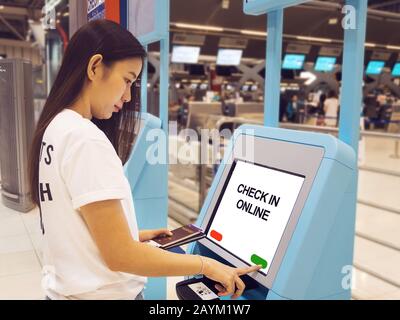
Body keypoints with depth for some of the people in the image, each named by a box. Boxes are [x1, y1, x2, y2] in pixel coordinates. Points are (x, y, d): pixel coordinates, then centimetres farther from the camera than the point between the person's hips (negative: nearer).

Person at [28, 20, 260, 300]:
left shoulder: (55, 128, 5)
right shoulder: (85, 139, -24)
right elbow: (119, 256, -25)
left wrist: (132, 235, 10)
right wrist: (206, 265, -17)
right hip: (100, 293, -8)